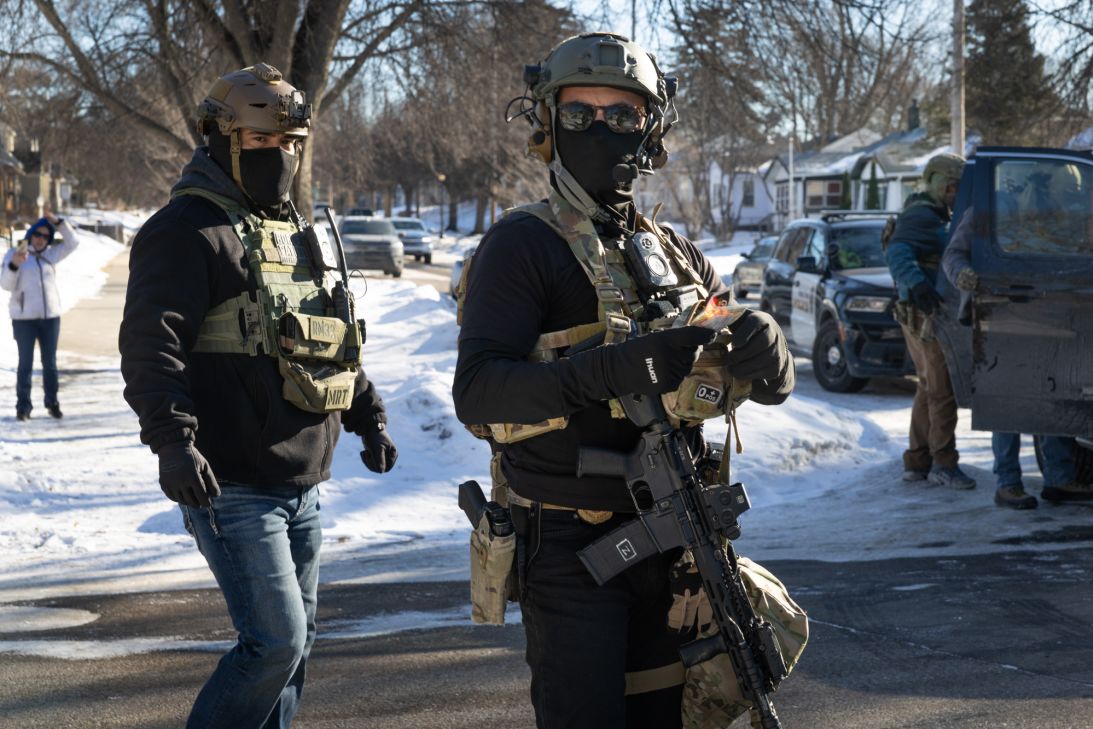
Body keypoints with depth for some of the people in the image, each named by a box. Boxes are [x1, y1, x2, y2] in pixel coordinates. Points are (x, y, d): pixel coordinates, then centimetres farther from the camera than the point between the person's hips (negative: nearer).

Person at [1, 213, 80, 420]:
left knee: (50, 362, 9)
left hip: (50, 317, 4)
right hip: (24, 318, -4)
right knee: (25, 363, -1)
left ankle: (52, 402, 17)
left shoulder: (51, 255, 10)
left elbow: (73, 242, 6)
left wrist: (58, 223, -4)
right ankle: (23, 405, 3)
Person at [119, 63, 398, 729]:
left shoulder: (299, 233, 17)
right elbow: (152, 342, -20)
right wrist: (172, 437, -31)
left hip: (303, 484, 8)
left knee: (297, 639, 13)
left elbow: (336, 337, 28)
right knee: (276, 640, -12)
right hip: (232, 484, -8)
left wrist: (369, 417, 27)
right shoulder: (186, 231, -9)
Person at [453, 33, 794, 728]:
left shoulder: (678, 254, 11)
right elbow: (476, 390, -21)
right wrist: (607, 371, -35)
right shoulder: (522, 245, -8)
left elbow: (776, 384, 10)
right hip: (570, 550, -6)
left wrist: (764, 351, -16)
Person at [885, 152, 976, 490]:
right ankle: (944, 464, -4)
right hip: (929, 314, -11)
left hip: (919, 314, 11)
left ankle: (917, 462, 21)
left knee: (929, 387, 15)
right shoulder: (921, 217, -14)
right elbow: (897, 252, -29)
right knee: (943, 389, -8)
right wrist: (918, 285, -43)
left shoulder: (936, 217, 19)